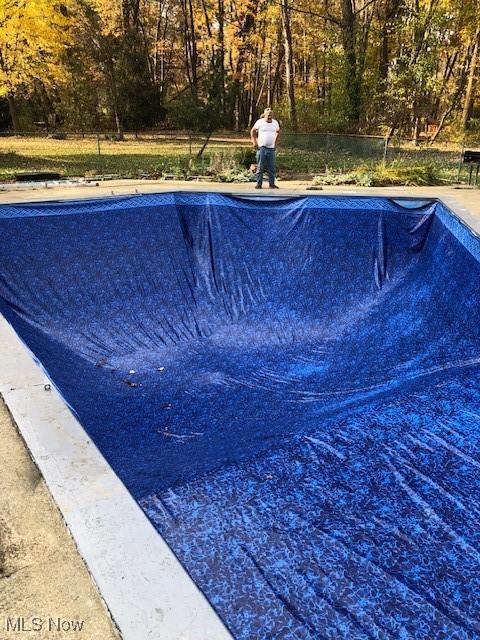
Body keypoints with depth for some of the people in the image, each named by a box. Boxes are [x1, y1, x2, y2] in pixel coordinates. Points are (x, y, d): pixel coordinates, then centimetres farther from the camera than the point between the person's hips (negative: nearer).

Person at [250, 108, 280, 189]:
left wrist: (275, 142, 17)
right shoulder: (260, 122, 1)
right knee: (260, 167, -3)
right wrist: (254, 142, 1)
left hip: (271, 148, 3)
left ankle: (272, 184, 9)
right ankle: (259, 184, 2)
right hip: (261, 148, -3)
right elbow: (252, 131, 10)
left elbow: (278, 132, 26)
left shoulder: (275, 123, 10)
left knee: (272, 168, 2)